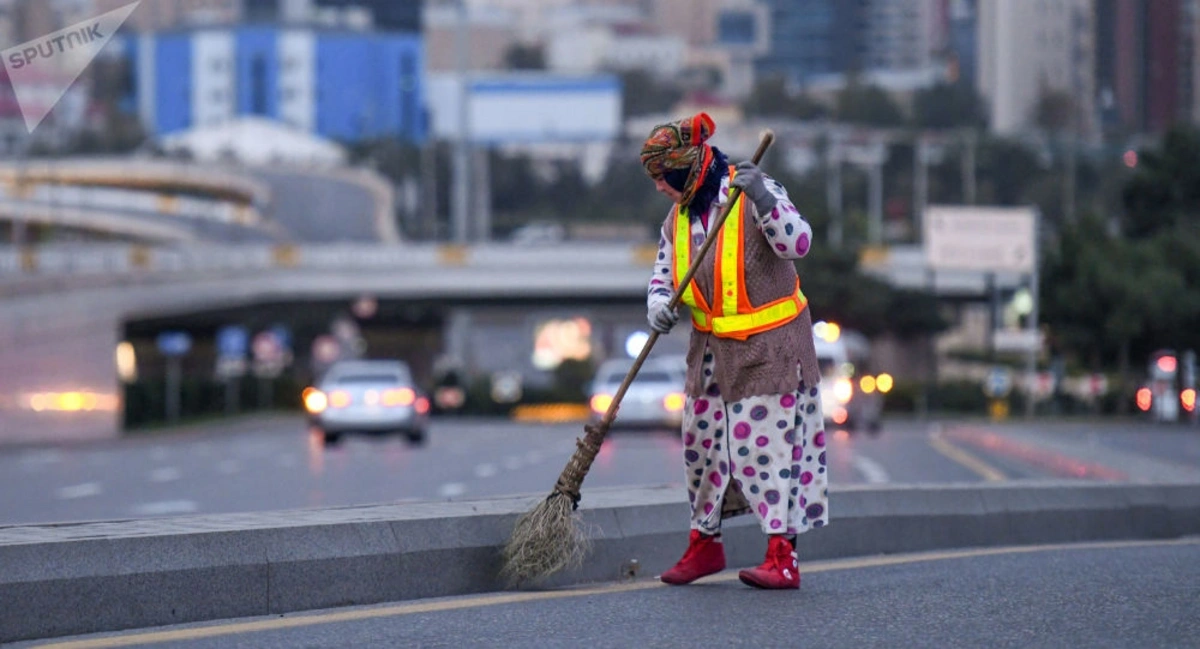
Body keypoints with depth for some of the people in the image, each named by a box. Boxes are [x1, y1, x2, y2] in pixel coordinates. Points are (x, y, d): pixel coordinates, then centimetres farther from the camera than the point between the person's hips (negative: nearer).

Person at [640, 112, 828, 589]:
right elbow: (663, 275, 13)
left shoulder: (754, 196, -15)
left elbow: (798, 244, -25)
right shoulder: (678, 218, 6)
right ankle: (704, 545, 27)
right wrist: (659, 306, -8)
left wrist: (764, 200, -39)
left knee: (769, 441, -10)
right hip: (711, 348, 7)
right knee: (701, 442, 11)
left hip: (768, 347, -7)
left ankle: (782, 559, -9)